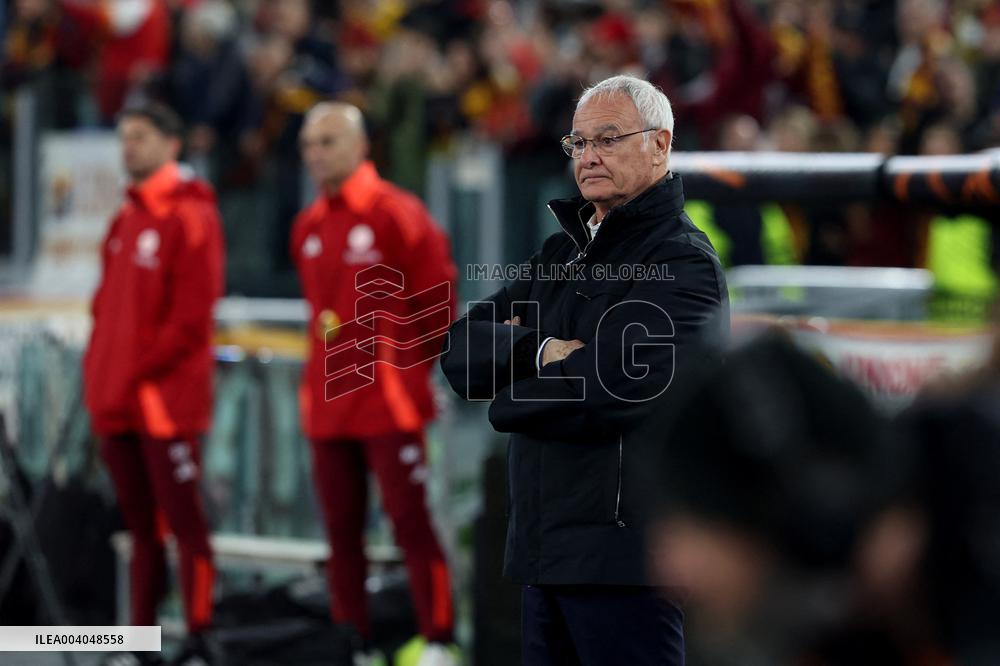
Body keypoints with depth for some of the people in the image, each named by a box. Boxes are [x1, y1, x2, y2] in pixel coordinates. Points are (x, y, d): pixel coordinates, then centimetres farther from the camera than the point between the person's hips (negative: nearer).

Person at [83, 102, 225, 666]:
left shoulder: (191, 217, -9)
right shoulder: (126, 219, 17)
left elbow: (191, 317, -15)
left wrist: (139, 371, -15)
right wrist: (101, 374, 10)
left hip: (167, 400, -8)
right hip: (119, 404, 8)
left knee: (184, 523, -5)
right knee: (142, 528, 11)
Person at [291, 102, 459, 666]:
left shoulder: (397, 213, -8)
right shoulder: (308, 229, 13)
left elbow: (438, 296, -6)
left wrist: (411, 362, -2)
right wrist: (326, 375, 13)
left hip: (390, 401, -7)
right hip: (328, 402, 7)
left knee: (410, 519, -8)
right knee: (342, 529, 7)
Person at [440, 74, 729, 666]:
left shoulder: (683, 263, -9)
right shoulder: (562, 252, 19)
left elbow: (613, 387, -22)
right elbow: (462, 351, 9)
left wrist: (507, 401, -5)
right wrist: (540, 351, -11)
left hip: (621, 555, -8)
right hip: (544, 551, 8)